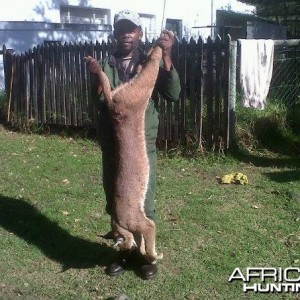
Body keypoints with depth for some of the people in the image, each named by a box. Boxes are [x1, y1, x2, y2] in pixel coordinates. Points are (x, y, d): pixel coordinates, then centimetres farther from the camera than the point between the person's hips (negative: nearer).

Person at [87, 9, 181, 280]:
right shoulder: (106, 65, 6)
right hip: (112, 144, 3)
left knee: (144, 201, 4)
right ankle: (125, 252, 29)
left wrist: (166, 56, -21)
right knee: (115, 201, 11)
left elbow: (173, 94, -13)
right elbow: (100, 104, -1)